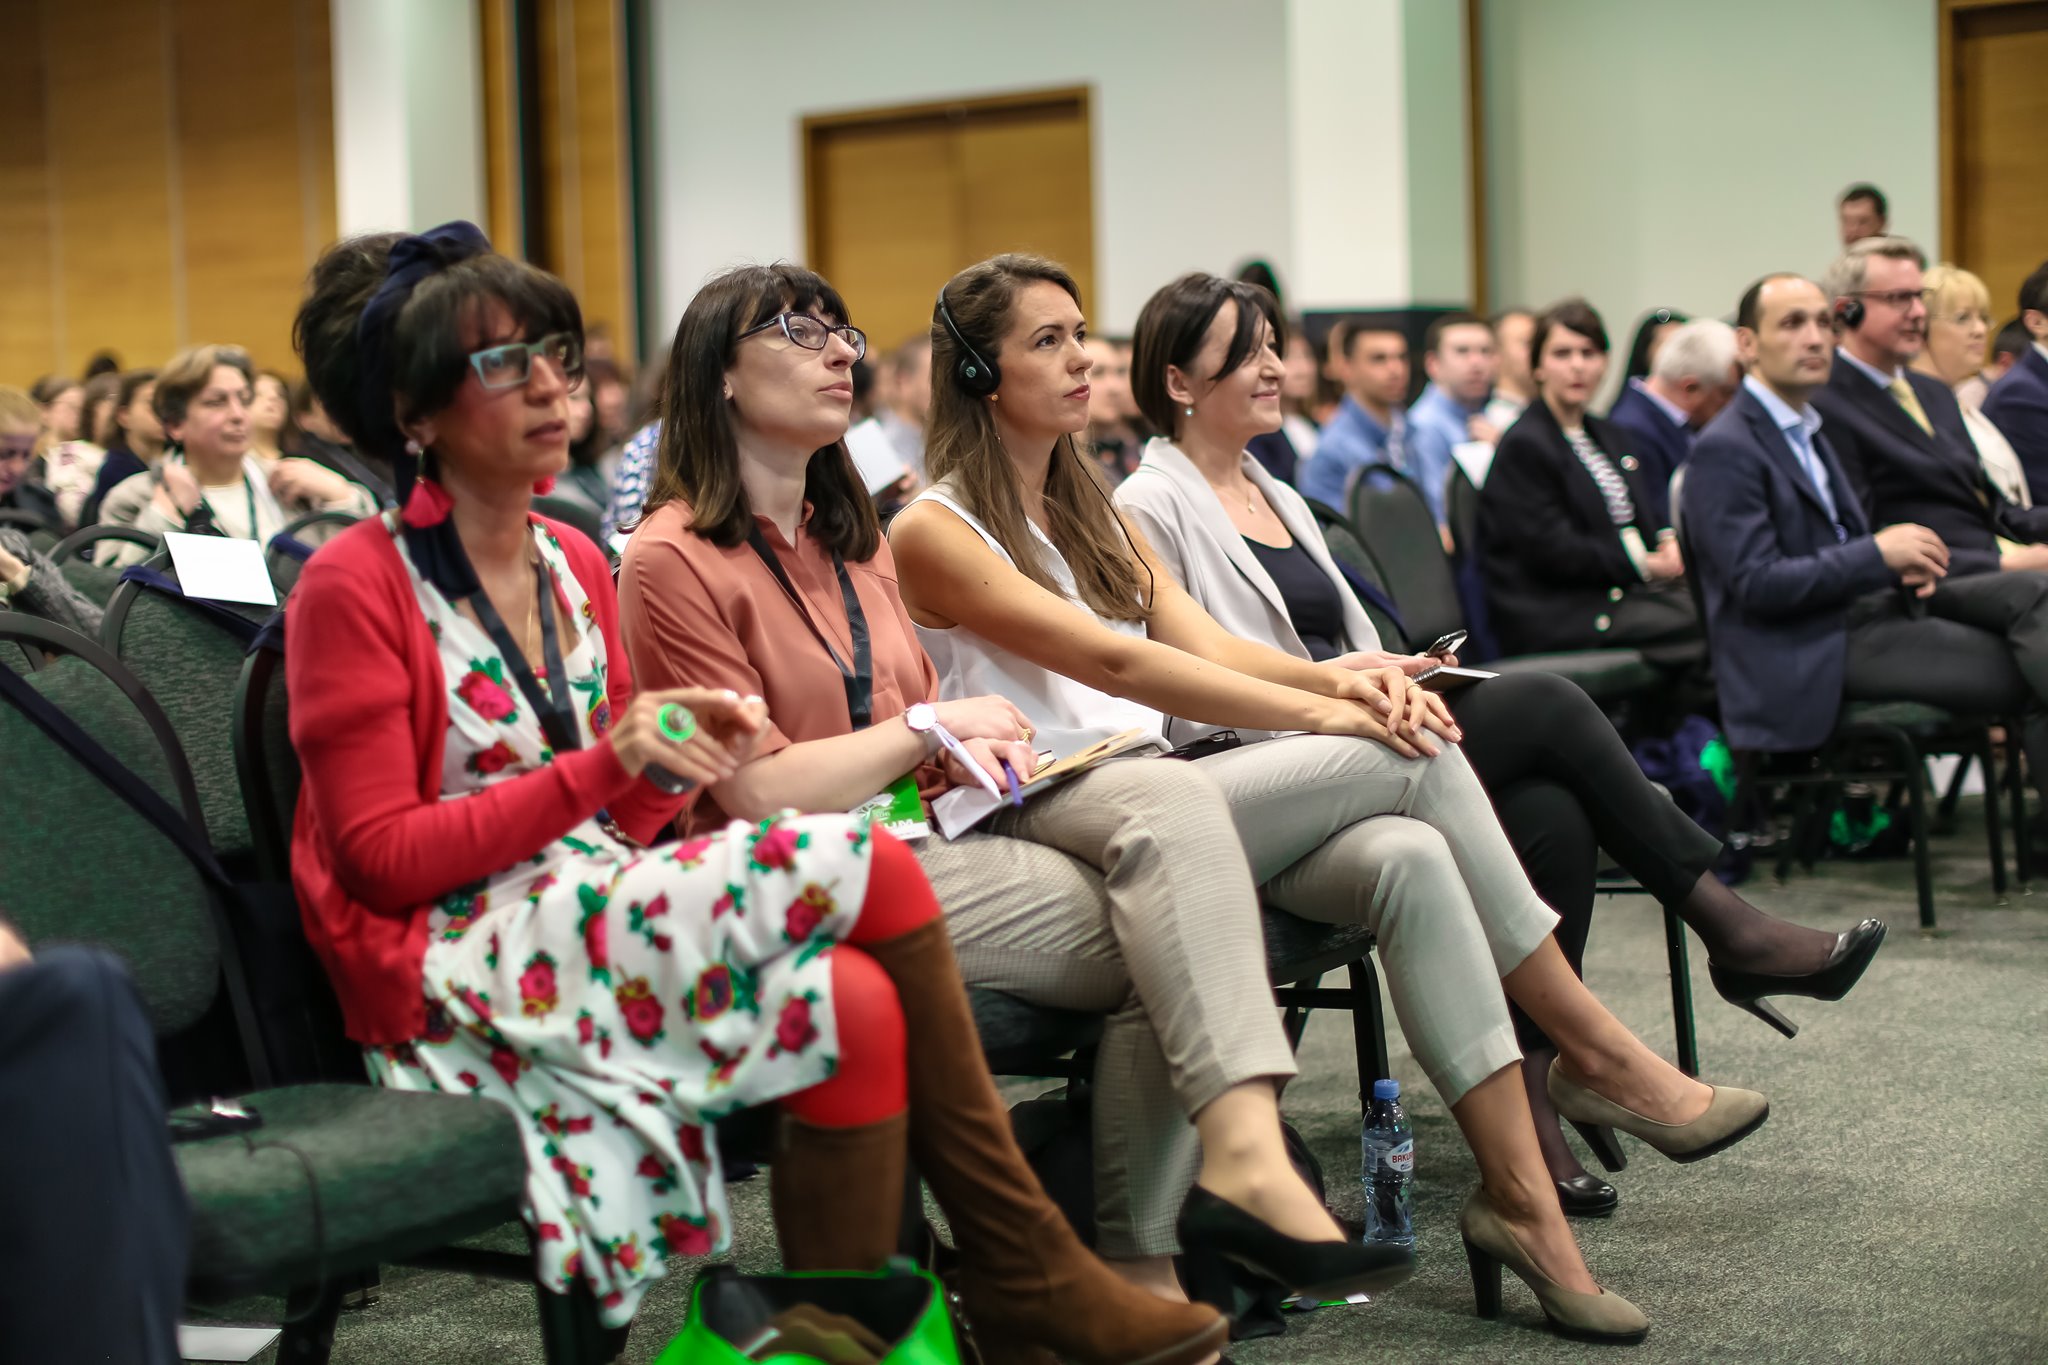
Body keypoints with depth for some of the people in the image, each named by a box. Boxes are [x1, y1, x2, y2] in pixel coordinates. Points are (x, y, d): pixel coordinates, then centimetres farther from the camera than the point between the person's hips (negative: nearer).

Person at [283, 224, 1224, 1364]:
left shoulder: (574, 565, 13)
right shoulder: (354, 585, -7)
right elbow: (384, 861, -12)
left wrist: (684, 766, -7)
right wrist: (603, 768, -19)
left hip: (594, 913, 6)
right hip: (452, 963, -6)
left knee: (856, 1001, -25)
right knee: (872, 872, -23)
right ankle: (1028, 1272, -12)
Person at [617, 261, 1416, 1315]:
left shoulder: (852, 538, 22)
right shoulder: (674, 561, -6)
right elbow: (763, 795, -13)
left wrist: (969, 751, 3)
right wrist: (932, 725, -4)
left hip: (928, 822, 8)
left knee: (1171, 797, -21)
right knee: (1166, 941, -22)